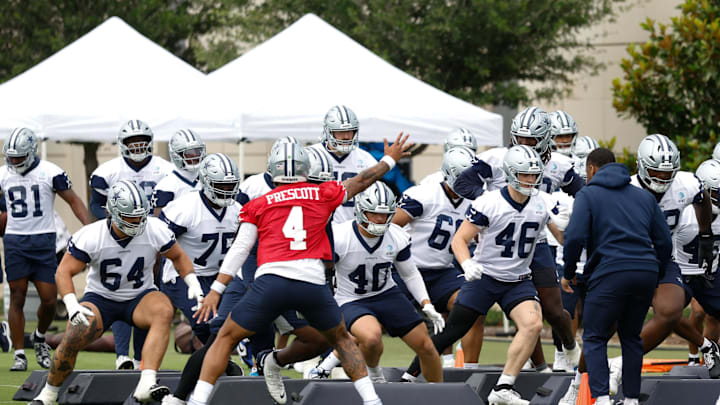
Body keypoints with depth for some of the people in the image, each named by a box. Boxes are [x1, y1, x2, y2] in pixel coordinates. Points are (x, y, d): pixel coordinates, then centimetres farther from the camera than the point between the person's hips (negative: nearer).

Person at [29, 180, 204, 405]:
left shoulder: (155, 231, -14)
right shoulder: (90, 237, -20)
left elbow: (178, 257, 5)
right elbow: (64, 271, -15)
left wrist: (193, 284, -10)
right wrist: (72, 305, -31)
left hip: (139, 297, 1)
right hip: (100, 299, -1)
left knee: (164, 311, -34)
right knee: (72, 340, -24)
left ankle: (147, 384, -44)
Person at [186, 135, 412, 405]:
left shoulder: (259, 205, 15)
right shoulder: (323, 194, 17)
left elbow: (240, 248, 7)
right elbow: (361, 182, 32)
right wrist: (390, 160, 49)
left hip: (270, 281, -1)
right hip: (313, 281, 1)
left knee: (226, 339, 13)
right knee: (341, 339, 25)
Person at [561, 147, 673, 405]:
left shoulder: (588, 195, 6)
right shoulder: (644, 196, 21)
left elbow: (575, 237, -7)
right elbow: (664, 241, 17)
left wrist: (568, 274, 5)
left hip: (610, 273, -5)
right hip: (646, 272, 5)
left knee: (595, 338, 3)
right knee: (631, 337, 18)